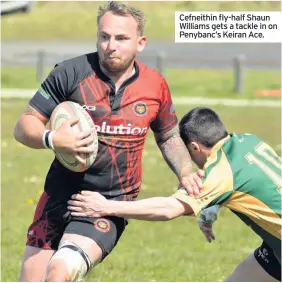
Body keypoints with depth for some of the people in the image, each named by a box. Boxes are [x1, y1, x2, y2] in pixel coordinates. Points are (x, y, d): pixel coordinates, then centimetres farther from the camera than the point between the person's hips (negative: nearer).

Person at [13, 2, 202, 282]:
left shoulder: (155, 85, 0)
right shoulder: (70, 73, -7)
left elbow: (169, 137, 19)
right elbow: (23, 126, -4)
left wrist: (185, 174, 2)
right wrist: (51, 139, -25)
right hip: (60, 196, 1)